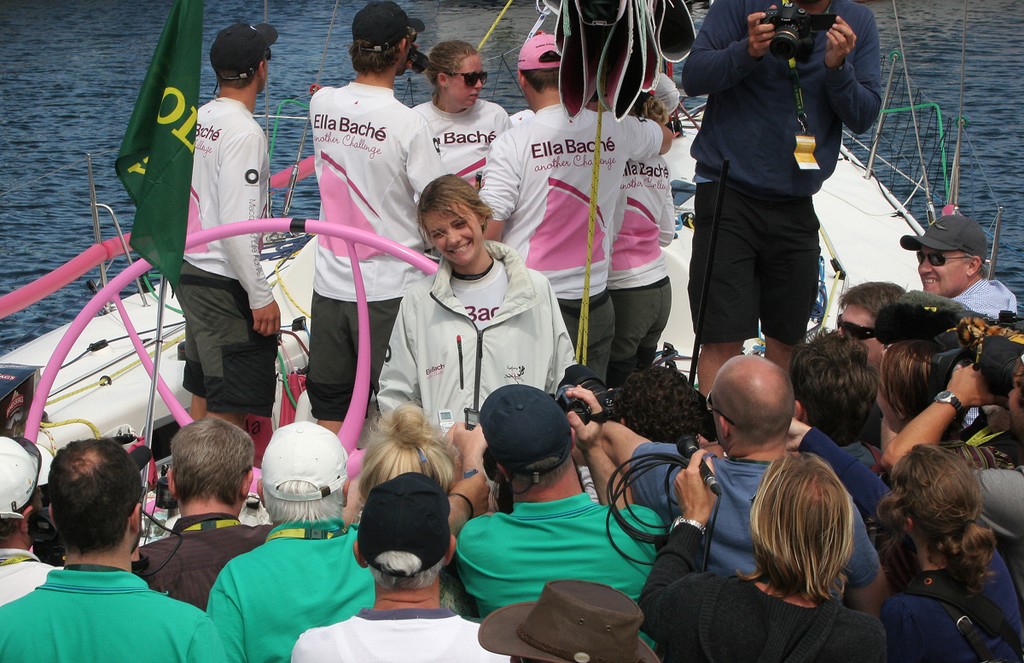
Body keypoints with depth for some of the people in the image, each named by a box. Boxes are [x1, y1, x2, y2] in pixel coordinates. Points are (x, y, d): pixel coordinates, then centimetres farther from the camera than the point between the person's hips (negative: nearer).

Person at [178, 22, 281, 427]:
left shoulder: (198, 120, 9)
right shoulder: (244, 132, -18)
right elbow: (237, 225, -22)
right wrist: (261, 297, -18)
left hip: (191, 273, 9)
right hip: (225, 286, -9)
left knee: (203, 398, 17)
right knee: (231, 410, -6)